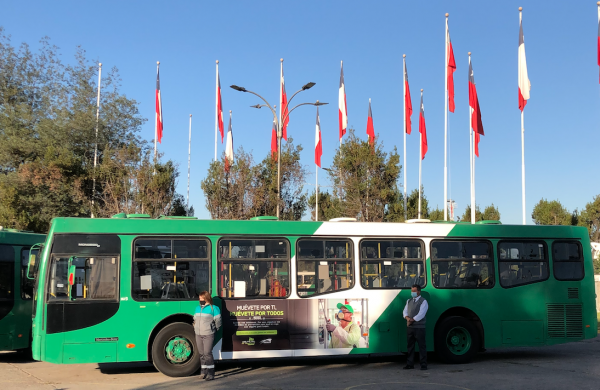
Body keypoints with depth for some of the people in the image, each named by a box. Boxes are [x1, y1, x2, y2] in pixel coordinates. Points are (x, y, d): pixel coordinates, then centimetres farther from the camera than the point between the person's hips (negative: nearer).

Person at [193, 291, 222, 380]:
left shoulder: (213, 308, -6)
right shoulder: (197, 308, 13)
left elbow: (218, 321, -1)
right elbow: (195, 320, 22)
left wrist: (214, 329, 4)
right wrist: (195, 329, 15)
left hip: (208, 335, -6)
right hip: (198, 335, 6)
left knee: (207, 353, -11)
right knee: (201, 354, 10)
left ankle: (211, 373, -6)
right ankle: (204, 371, 20)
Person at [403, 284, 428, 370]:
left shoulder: (423, 301, -4)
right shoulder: (409, 301, 16)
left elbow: (421, 314, -13)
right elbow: (405, 311, 10)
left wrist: (412, 320, -13)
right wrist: (407, 318, -11)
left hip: (419, 327, -6)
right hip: (410, 327, 6)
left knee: (422, 346, -2)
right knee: (410, 345, 8)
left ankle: (423, 365, 4)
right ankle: (410, 364, 14)